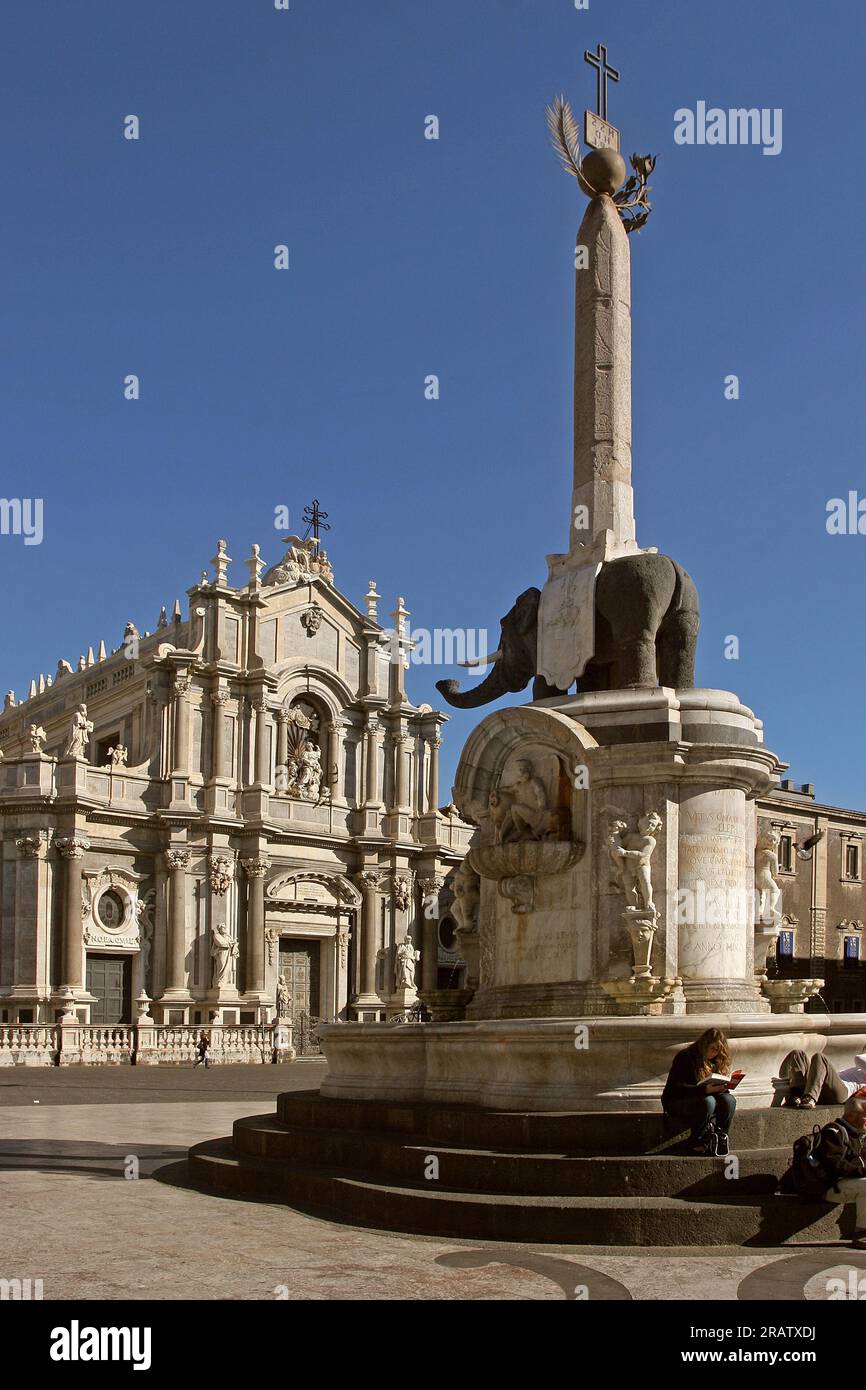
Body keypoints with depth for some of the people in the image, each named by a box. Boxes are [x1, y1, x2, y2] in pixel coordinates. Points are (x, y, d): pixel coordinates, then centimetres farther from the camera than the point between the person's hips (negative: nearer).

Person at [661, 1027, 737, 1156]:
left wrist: (722, 1087, -15)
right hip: (677, 1103, -6)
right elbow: (678, 1089, -21)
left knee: (729, 1100, -22)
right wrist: (705, 1090, -32)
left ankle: (722, 1139, -15)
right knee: (708, 1101, -35)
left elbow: (719, 1086, 10)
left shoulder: (716, 1061, 9)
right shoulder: (685, 1057, -13)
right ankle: (697, 1143, -22)